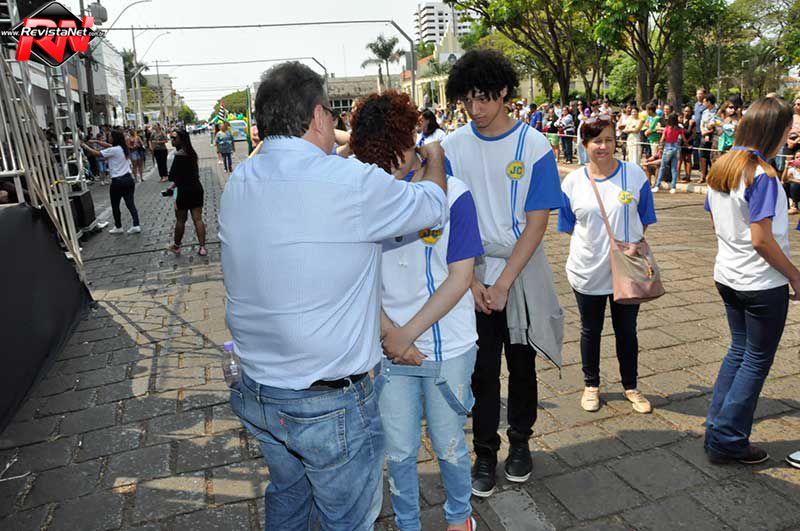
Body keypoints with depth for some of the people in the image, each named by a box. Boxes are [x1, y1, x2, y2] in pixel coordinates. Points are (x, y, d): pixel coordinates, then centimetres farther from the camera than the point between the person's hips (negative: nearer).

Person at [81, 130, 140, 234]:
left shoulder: (113, 150, -14)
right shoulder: (123, 148, 9)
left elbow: (96, 154, -7)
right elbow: (108, 145, 24)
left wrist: (85, 146, 5)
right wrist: (96, 141, 22)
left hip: (118, 181, -7)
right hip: (129, 179, 7)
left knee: (115, 206, 9)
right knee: (130, 203, 6)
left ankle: (118, 227, 20)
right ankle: (136, 226, -1)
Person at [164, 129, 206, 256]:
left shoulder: (179, 154, -16)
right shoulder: (191, 152, 10)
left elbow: (172, 176, -18)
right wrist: (173, 185, 22)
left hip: (185, 191, -7)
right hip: (197, 188, 7)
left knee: (180, 220, 9)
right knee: (198, 219, 6)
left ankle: (176, 246, 24)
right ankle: (202, 247, 5)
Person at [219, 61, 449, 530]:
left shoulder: (239, 183, -2)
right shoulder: (349, 182, -22)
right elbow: (433, 208, -7)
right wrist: (435, 159, 15)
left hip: (256, 393, 7)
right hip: (331, 404, -6)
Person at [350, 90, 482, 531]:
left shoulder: (452, 195, -12)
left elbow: (459, 279, -12)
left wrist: (407, 334, -14)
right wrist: (388, 334, -13)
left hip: (447, 347, -2)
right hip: (390, 346, 2)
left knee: (448, 446, 15)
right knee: (399, 452, 14)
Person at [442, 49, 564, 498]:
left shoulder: (534, 145, -7)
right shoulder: (454, 146, -2)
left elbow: (537, 222, -9)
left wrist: (504, 282, -14)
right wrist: (471, 279, -9)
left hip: (522, 274, -1)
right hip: (474, 277, 1)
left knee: (522, 363, 13)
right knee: (483, 369, 7)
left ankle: (520, 442, 35)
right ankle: (485, 453, 26)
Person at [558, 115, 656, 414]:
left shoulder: (635, 175, -5)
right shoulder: (572, 182, -4)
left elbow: (644, 221, 2)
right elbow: (569, 227, 4)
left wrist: (631, 245, -11)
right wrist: (594, 245, -6)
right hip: (587, 269, 0)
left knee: (626, 330, 15)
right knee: (590, 330, 15)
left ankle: (631, 387, 34)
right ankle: (591, 385, 34)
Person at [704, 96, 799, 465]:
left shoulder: (720, 168, 5)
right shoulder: (762, 175, -20)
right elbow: (762, 240, -21)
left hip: (727, 276, 8)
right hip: (762, 284, -8)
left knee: (739, 351, 20)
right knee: (756, 361, 6)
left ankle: (717, 429, 27)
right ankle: (728, 441, 16)